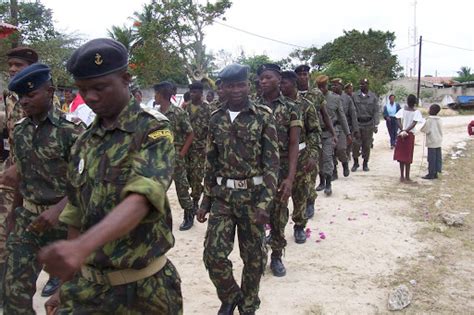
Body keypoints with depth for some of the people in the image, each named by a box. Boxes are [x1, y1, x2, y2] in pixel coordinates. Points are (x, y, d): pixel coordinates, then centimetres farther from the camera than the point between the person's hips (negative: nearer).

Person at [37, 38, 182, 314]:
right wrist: (66, 282, 12)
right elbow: (77, 216, 12)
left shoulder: (153, 130, -12)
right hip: (85, 283, 4)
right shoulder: (84, 143, 6)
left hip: (143, 286, -4)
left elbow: (141, 199, -28)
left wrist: (82, 246, -42)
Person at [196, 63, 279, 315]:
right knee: (214, 254, -2)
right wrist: (205, 200, 9)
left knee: (253, 256, 9)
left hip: (253, 195, -2)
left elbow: (272, 162, -8)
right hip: (222, 196, 3)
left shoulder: (263, 116, -6)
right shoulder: (216, 119, 5)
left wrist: (265, 202, -16)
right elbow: (210, 163, 10)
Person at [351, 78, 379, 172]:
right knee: (356, 144, -2)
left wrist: (376, 125, -7)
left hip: (368, 124, 0)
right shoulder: (354, 96, 2)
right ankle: (355, 163, 14)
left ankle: (365, 164, 19)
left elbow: (376, 111, 1)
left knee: (367, 145, 7)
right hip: (357, 123, 0)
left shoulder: (373, 97, 3)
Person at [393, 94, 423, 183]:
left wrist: (402, 130, -18)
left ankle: (402, 177, 13)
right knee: (408, 157, 4)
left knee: (401, 156, 8)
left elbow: (398, 121, -12)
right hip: (410, 135, -2)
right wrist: (406, 131, -18)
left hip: (401, 134, 2)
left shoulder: (402, 110, 0)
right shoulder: (416, 112, -5)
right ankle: (407, 177, 7)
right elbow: (414, 123, -17)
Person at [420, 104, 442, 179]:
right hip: (438, 142, 7)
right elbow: (441, 130, 14)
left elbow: (425, 130, -11)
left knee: (431, 159, -3)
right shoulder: (439, 120, 7)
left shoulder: (429, 120, -13)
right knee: (438, 158, 9)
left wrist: (421, 129, 7)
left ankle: (431, 174, -1)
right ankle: (435, 173, 14)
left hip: (432, 142, -7)